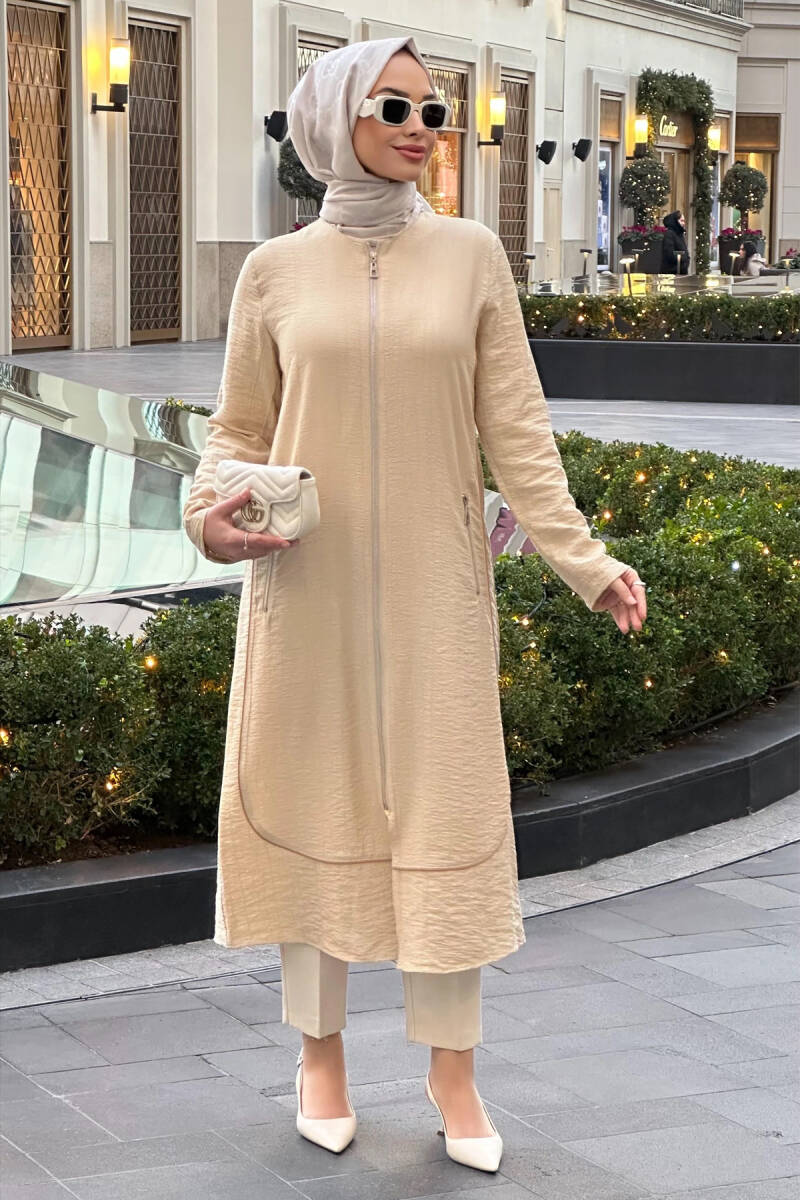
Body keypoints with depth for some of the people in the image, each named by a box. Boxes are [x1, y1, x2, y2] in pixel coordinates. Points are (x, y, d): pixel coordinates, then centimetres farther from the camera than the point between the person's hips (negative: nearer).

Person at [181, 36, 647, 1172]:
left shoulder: (470, 255, 2)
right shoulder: (277, 271, 3)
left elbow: (516, 427, 1)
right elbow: (239, 429, 8)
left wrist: (583, 558, -6)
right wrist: (210, 514, -12)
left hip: (433, 587, 0)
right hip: (310, 588, 0)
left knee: (446, 816, 2)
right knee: (314, 808, 6)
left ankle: (453, 1068, 16)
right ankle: (321, 1051, 22)